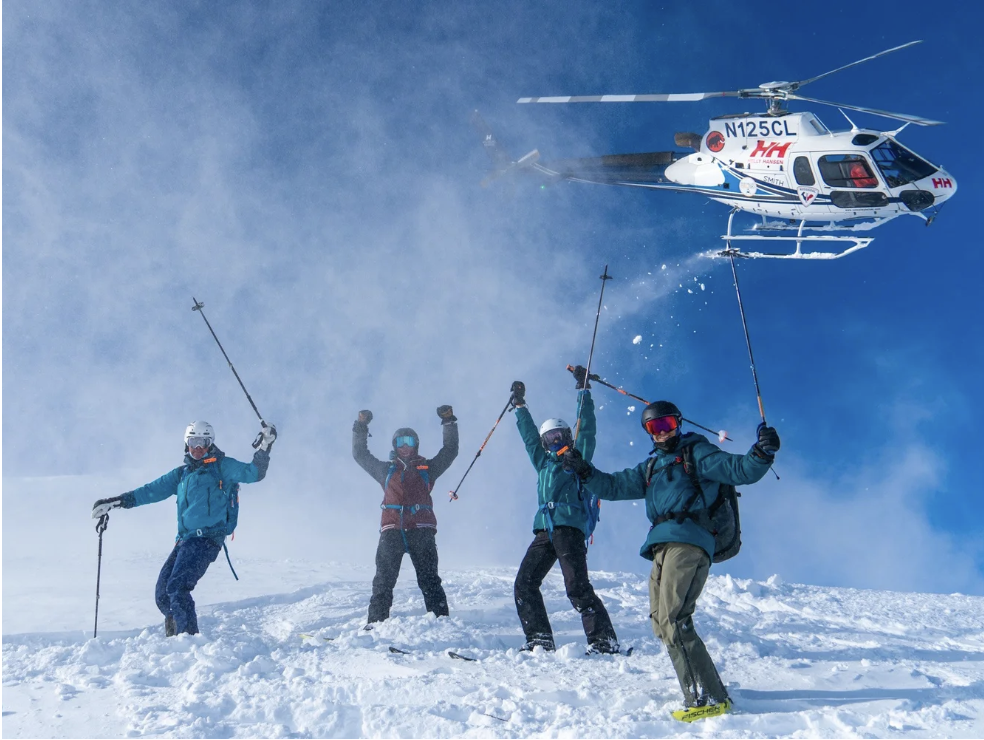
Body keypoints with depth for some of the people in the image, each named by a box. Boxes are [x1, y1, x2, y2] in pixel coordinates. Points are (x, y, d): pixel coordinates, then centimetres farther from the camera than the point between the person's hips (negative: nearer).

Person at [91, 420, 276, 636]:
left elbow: (253, 473, -8)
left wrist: (264, 447, -22)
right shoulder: (182, 473, 20)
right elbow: (152, 490, 23)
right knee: (162, 594, 7)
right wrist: (116, 502, 19)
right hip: (184, 540, 7)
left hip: (206, 539, -7)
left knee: (177, 587, -21)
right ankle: (175, 638, 25)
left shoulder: (222, 466, 3)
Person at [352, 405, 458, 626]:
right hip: (392, 531, 1)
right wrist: (361, 428, 14)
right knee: (383, 579, -4)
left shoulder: (427, 468, 19)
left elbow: (450, 450, 18)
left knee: (429, 579, -3)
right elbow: (360, 454, 23)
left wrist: (449, 423, 12)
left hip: (422, 531, -1)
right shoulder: (386, 469, 22)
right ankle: (376, 622, -3)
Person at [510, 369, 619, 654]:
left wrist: (583, 390, 5)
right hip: (544, 531, 7)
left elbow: (586, 427, 4)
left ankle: (604, 641, -9)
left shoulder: (579, 457, 11)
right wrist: (520, 405, 40)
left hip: (570, 528, -6)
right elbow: (529, 434, 34)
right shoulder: (543, 462, 24)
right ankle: (539, 640, 5)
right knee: (524, 583, 0)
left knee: (577, 586, -14)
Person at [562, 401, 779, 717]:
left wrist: (762, 453, -21)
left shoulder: (695, 452, 9)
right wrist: (585, 471, 12)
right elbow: (614, 486, 28)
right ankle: (706, 690, 11)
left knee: (673, 622, -19)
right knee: (662, 623, 6)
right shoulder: (650, 468, 29)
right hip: (663, 548, 9)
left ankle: (707, 698, -19)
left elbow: (739, 470, -2)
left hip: (686, 541, -9)